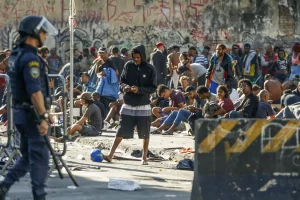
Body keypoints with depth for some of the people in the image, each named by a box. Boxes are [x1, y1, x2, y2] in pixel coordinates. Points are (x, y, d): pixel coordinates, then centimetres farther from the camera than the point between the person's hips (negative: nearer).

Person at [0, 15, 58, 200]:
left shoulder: (16, 55, 13)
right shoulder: (30, 58, -18)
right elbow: (35, 91, -25)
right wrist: (43, 117, -24)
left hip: (21, 113, 9)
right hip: (33, 114, -9)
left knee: (28, 156, 17)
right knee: (40, 158, -1)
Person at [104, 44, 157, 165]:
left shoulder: (150, 69, -5)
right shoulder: (128, 66, 2)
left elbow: (153, 88, -5)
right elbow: (121, 82, 8)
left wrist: (139, 89, -19)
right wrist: (124, 87, -15)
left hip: (143, 106, -1)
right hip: (128, 105, 1)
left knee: (145, 134, 6)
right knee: (121, 132, 1)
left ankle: (144, 158, 17)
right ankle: (110, 155, 2)